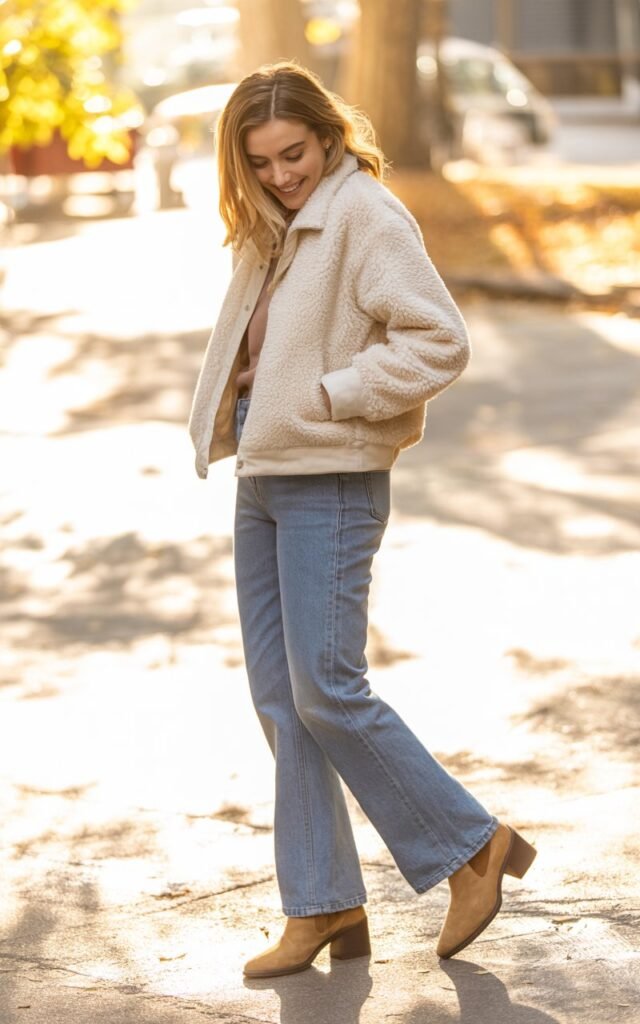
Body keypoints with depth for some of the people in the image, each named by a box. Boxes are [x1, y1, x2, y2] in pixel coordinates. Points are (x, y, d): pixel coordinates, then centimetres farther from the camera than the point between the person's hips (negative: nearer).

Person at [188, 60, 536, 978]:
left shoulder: (367, 216, -12)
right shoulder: (270, 229, 14)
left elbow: (438, 341, -21)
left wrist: (329, 396, -17)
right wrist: (228, 413, 6)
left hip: (331, 484, -9)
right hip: (262, 480, 9)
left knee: (327, 690, -8)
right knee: (280, 700, 8)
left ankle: (472, 848, 7)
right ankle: (322, 907, 15)